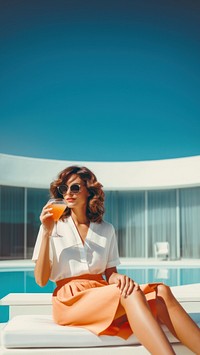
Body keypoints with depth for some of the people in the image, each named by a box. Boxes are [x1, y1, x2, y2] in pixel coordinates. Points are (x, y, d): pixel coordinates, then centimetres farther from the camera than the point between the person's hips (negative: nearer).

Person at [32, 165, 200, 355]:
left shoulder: (106, 229, 14)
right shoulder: (54, 227, 5)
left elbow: (110, 275, 13)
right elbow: (41, 280, -3)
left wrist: (119, 278, -12)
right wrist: (46, 233, -11)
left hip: (103, 294, 4)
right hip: (71, 300, -4)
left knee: (161, 292, -25)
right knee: (131, 293, -33)